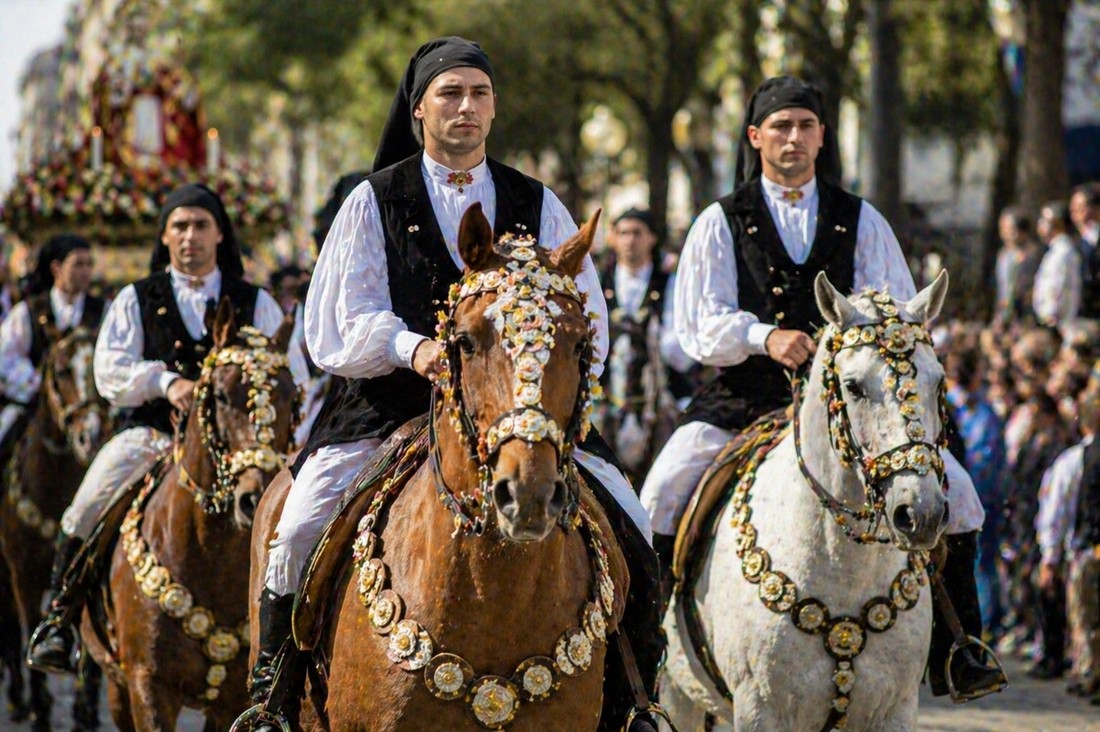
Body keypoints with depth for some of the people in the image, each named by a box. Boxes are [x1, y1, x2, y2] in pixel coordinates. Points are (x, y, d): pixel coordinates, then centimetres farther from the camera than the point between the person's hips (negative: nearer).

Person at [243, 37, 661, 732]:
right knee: (302, 529, -23)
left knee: (629, 525, -14)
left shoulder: (538, 204, 13)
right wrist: (414, 348, -22)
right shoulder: (375, 201, 7)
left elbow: (585, 320, 7)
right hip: (392, 406, -2)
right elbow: (350, 319, -2)